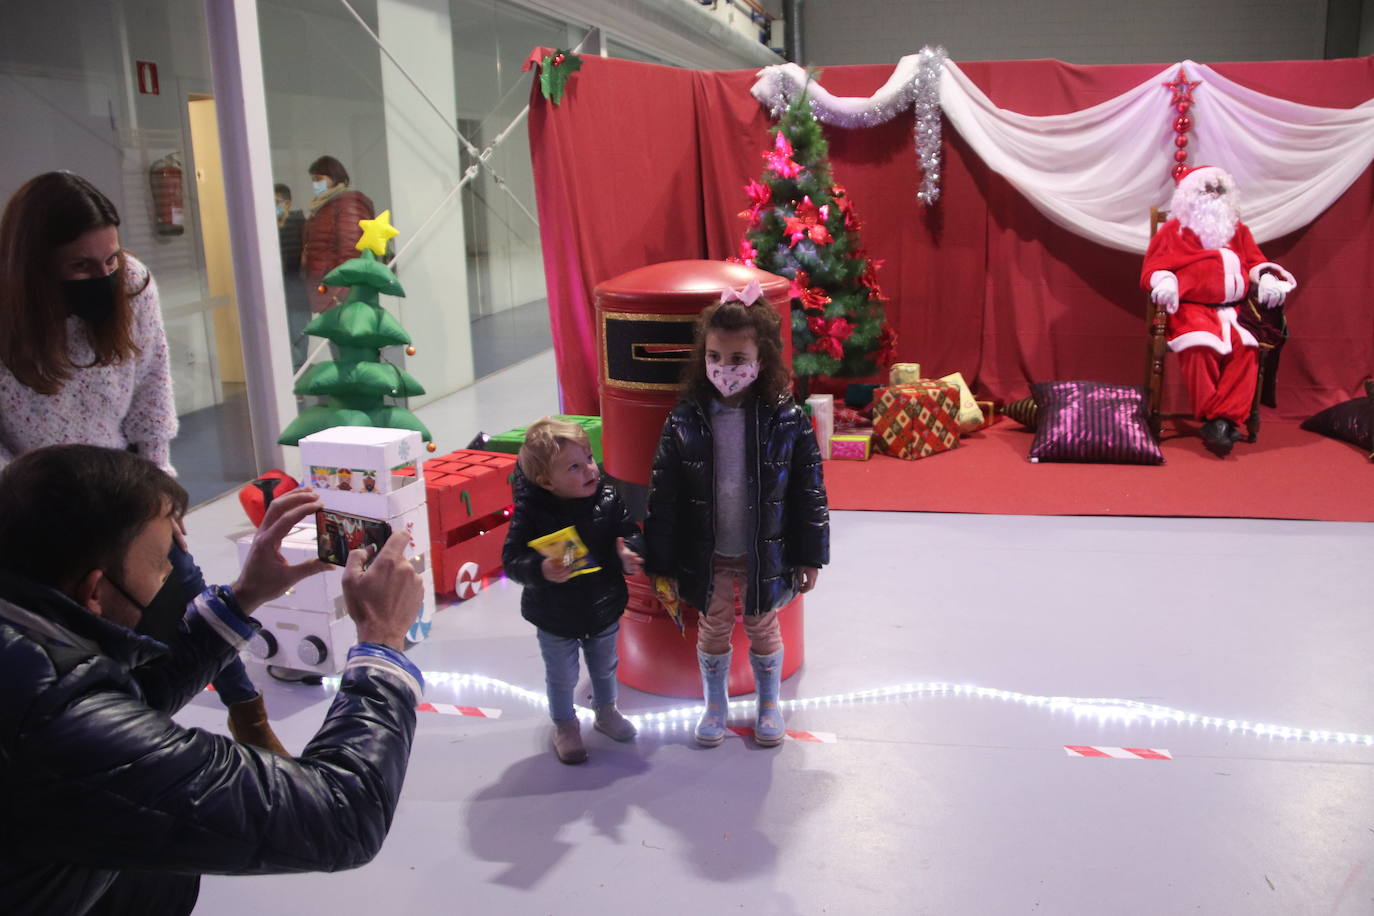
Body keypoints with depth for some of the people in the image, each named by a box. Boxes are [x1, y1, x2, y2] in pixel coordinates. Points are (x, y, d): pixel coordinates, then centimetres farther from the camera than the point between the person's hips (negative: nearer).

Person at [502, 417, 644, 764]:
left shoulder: (608, 498, -15)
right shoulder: (530, 511, -24)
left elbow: (630, 532, -6)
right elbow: (512, 560, -23)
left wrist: (629, 554, -27)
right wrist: (541, 570, -41)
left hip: (604, 609, 3)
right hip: (555, 618, -3)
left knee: (605, 667, 26)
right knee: (562, 677, 17)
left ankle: (606, 712, 53)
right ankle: (565, 726, 43)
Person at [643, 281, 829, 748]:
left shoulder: (787, 420, -15)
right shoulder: (685, 421, -13)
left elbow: (809, 491, -7)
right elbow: (663, 498, -7)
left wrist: (809, 556, -3)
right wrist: (663, 565, -4)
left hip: (766, 554, -1)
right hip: (707, 556, 1)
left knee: (763, 628, 18)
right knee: (712, 630, 18)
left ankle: (768, 705, 42)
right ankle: (715, 705, 42)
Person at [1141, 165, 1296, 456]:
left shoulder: (1238, 231, 24)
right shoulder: (1174, 230, 12)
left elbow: (1255, 262, 23)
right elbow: (1153, 269, 5)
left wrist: (1267, 279, 1)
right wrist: (1165, 282, -17)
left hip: (1231, 310, 4)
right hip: (1190, 308, -4)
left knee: (1245, 347, -29)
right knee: (1200, 347, -36)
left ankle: (1225, 418, -30)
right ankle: (1215, 419, -26)